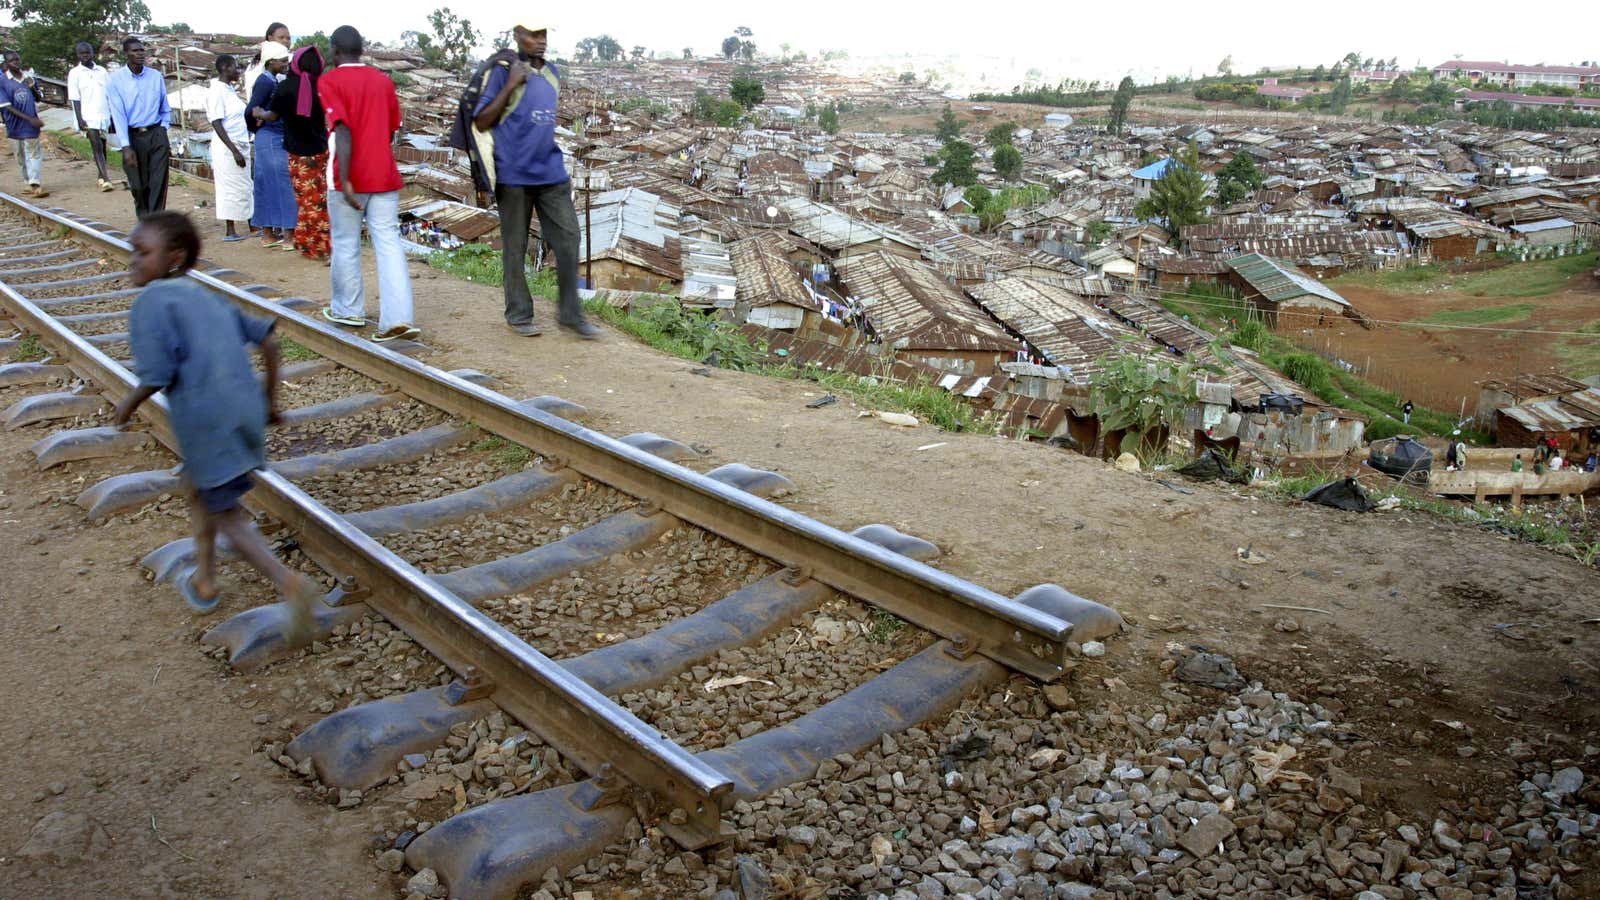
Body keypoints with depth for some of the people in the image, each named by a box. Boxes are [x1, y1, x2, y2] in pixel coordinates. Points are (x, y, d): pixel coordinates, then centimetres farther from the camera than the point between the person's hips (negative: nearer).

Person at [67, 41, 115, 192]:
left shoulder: (102, 71, 11)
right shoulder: (75, 73, 1)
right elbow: (75, 99, -2)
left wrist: (113, 114, 11)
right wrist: (79, 119, -9)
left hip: (104, 115, 4)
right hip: (88, 117, -4)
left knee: (102, 147, 9)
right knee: (96, 147, -11)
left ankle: (101, 177, 21)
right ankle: (106, 180, -18)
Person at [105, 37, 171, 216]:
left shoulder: (156, 77, 4)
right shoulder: (115, 79, -4)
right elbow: (118, 114, -8)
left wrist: (163, 132, 5)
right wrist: (126, 147, -15)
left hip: (156, 134, 1)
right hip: (132, 137, -1)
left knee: (159, 183, -7)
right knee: (138, 186, 5)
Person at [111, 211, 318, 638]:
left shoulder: (152, 301, -6)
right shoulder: (208, 297, 16)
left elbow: (157, 375, -15)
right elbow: (267, 338, 17)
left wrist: (127, 405, 5)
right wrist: (270, 398, 25)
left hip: (205, 421, -8)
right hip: (246, 407, 8)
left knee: (225, 514, 4)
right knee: (196, 485, 30)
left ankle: (290, 582, -14)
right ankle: (204, 581, 40)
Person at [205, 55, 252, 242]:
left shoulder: (230, 89, 14)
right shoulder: (217, 91, -12)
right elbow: (217, 124, -17)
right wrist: (234, 151, -21)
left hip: (239, 146, 9)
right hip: (227, 149, -9)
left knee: (246, 188, 10)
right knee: (231, 188, -4)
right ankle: (230, 232, 2)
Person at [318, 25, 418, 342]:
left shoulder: (330, 81, -6)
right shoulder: (383, 80, 9)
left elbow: (343, 131, -17)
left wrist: (344, 180, -20)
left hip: (351, 179, -4)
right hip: (384, 176, 4)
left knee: (346, 245, 11)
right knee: (388, 243, -1)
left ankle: (348, 310, 24)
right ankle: (398, 318, -11)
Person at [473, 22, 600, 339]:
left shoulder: (552, 74, 12)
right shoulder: (503, 72, -7)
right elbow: (481, 123, -8)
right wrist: (510, 85, -16)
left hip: (551, 174, 5)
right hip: (514, 177, -5)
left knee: (568, 239, 0)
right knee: (515, 248, 4)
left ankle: (570, 313, 9)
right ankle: (518, 314, 16)